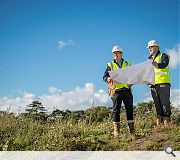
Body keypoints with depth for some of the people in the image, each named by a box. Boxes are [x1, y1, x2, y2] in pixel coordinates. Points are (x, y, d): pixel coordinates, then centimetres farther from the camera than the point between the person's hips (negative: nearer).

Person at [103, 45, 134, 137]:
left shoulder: (128, 64, 17)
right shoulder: (110, 65, 11)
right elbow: (105, 76, 5)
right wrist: (108, 79, -18)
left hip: (127, 89, 2)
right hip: (116, 90, -2)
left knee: (129, 109, 3)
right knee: (116, 110, -1)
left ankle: (132, 129, 8)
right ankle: (116, 130, 2)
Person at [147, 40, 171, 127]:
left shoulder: (163, 56, 6)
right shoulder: (149, 60, 24)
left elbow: (164, 64, -17)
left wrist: (156, 64, -37)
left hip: (163, 84, -6)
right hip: (153, 85, 6)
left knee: (165, 104, -11)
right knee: (157, 105, 5)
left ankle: (167, 125, -13)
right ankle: (158, 125, 4)